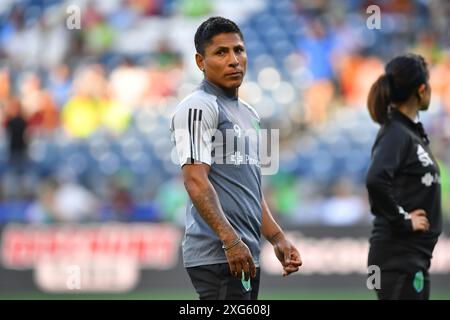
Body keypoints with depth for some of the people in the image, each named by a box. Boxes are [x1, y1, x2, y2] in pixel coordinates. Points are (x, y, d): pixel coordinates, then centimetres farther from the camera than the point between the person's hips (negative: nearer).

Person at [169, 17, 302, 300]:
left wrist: (278, 239, 21)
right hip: (217, 256, -10)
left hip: (246, 255, 10)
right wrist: (231, 241, -26)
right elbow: (196, 181, -19)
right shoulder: (199, 107, -9)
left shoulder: (249, 114, 21)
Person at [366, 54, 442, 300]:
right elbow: (376, 180, -30)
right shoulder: (396, 134, -14)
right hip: (398, 255, -10)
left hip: (414, 255, 10)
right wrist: (402, 221, -20)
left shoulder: (410, 131, 14)